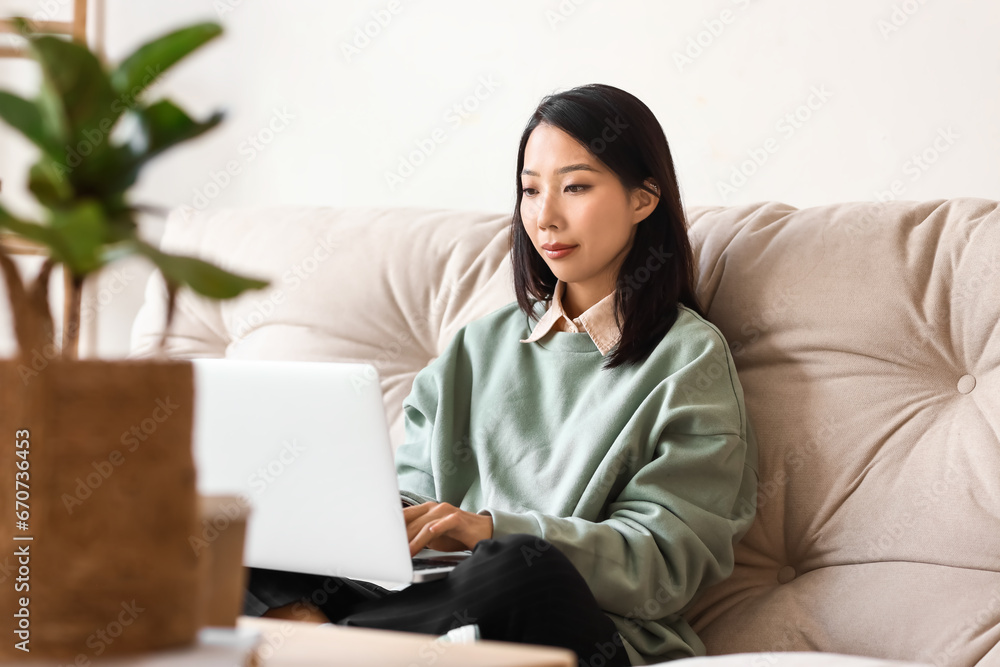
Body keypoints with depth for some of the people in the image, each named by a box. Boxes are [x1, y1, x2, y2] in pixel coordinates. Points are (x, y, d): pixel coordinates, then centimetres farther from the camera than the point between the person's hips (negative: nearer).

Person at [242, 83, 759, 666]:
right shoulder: (484, 341, 23)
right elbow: (414, 493, 17)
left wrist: (493, 530, -19)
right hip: (449, 606, 4)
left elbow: (667, 558, -5)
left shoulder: (689, 357, 6)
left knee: (525, 566, -39)